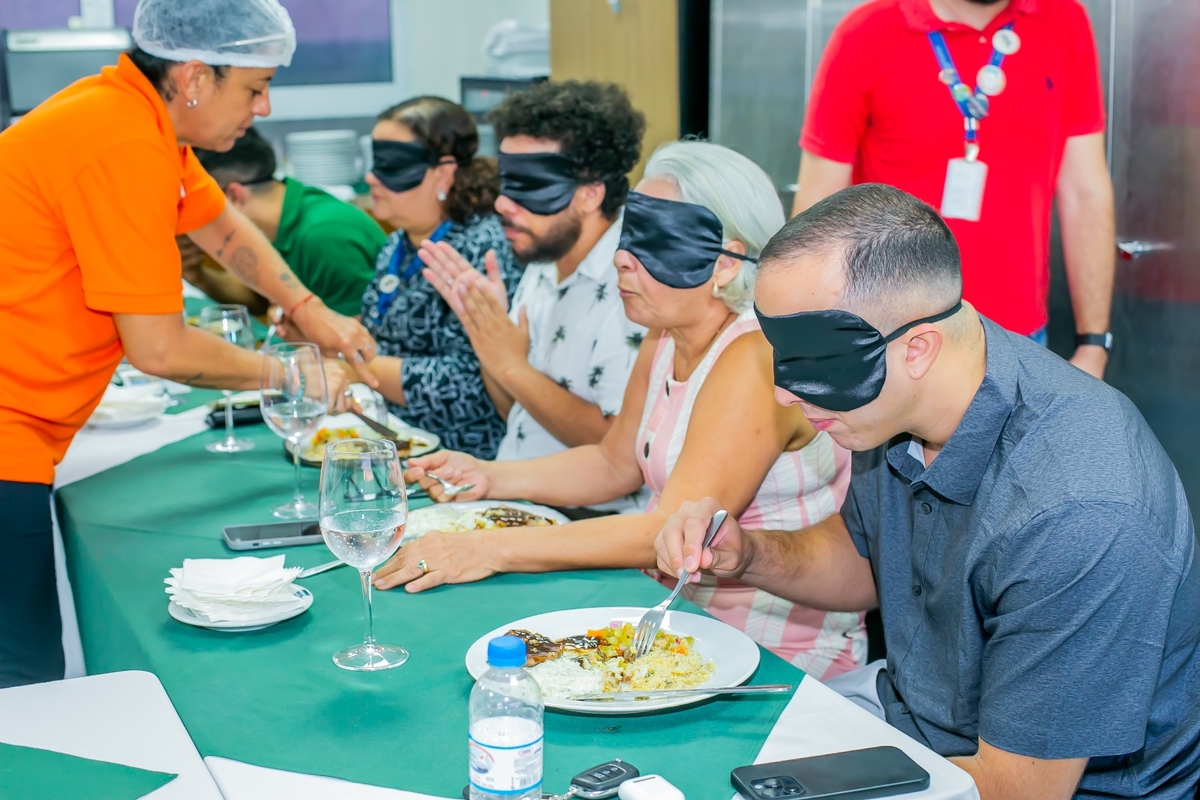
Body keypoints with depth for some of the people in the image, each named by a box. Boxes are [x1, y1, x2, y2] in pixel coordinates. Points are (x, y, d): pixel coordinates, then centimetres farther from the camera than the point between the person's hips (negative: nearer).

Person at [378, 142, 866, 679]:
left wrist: (494, 549, -29)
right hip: (674, 607, 8)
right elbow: (614, 463, 18)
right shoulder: (666, 342, 4)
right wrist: (489, 478, 3)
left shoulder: (756, 358, -24)